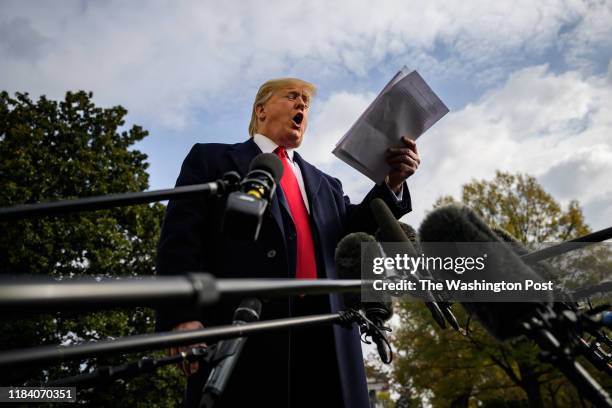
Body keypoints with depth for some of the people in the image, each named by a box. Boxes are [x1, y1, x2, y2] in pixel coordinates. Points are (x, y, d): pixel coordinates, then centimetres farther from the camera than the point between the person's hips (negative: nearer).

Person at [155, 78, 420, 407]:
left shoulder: (324, 183, 30)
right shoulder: (211, 159, 14)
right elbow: (180, 239, 1)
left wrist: (392, 184, -1)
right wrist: (183, 316, -13)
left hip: (325, 334, 5)